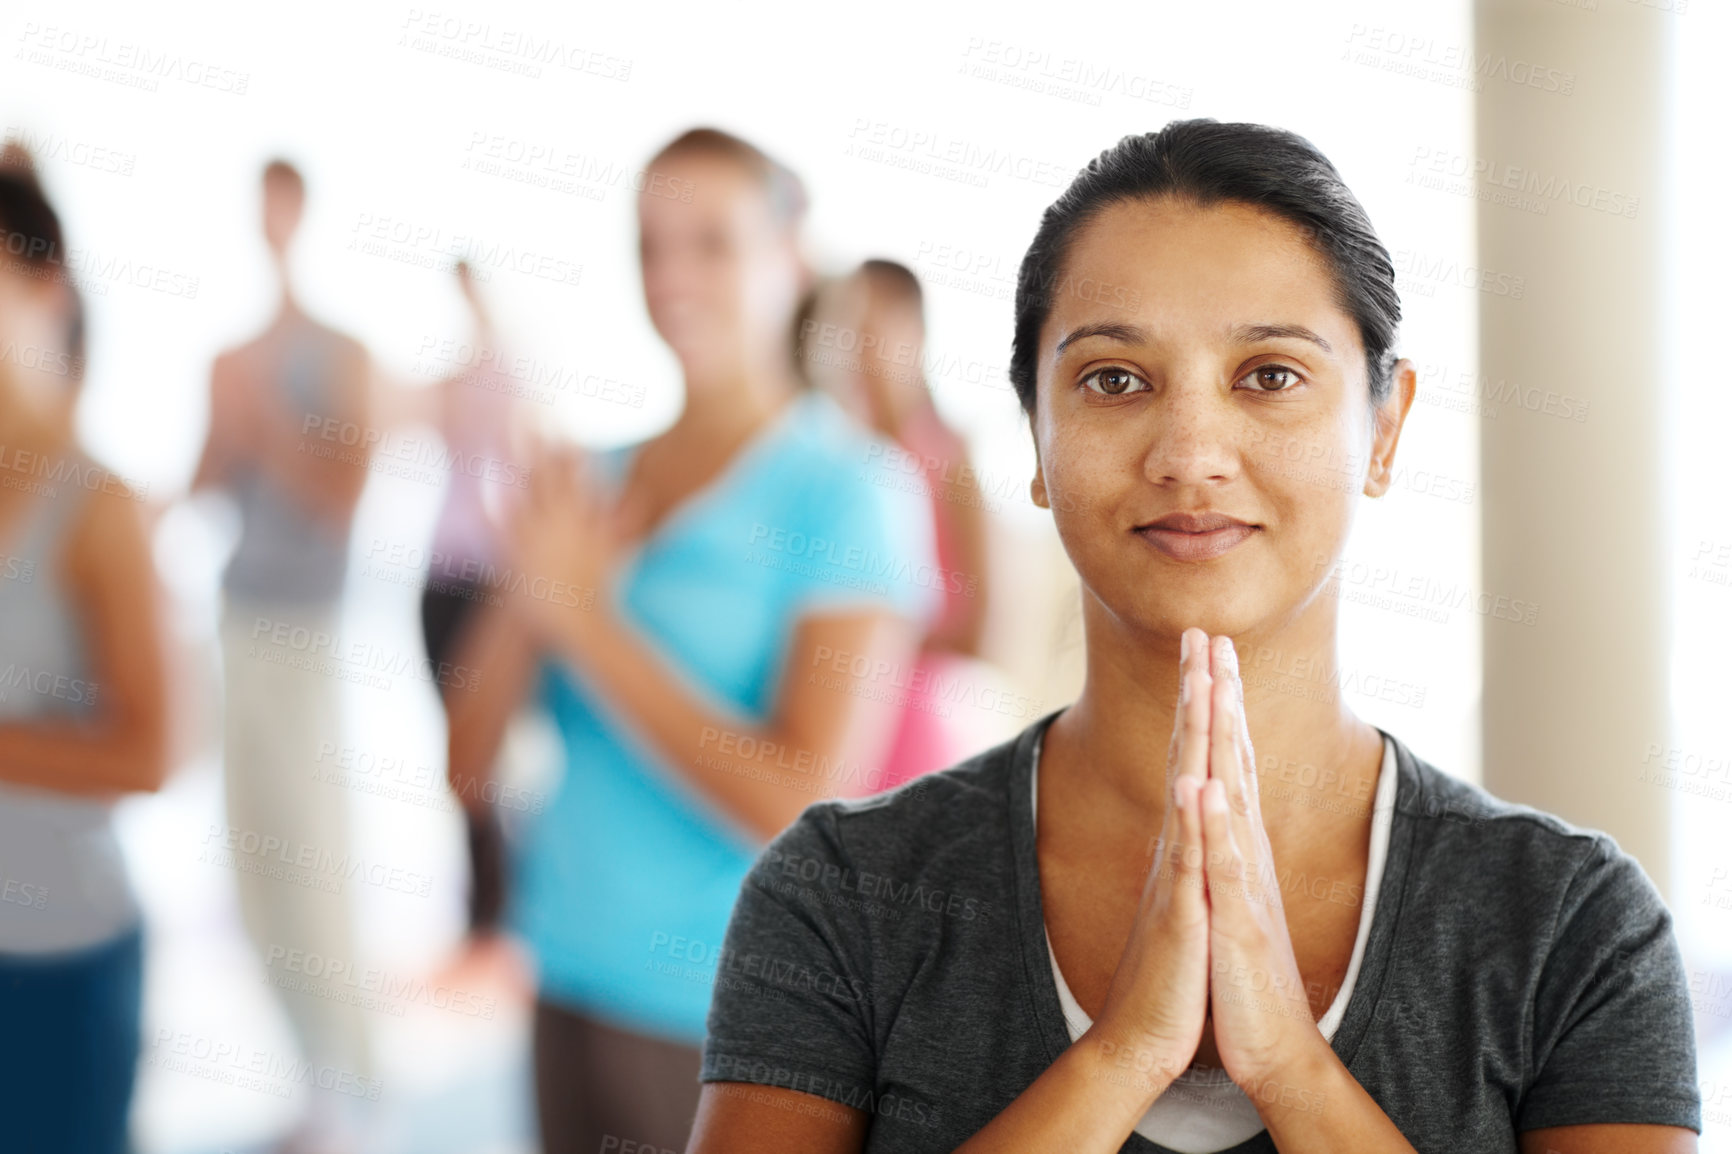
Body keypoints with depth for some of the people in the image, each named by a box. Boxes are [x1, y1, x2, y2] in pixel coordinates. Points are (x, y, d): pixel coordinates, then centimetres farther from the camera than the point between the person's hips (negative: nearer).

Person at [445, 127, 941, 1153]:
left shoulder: (843, 491, -10)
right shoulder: (595, 481, 7)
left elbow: (798, 806, -20)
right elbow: (467, 759, 6)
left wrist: (584, 613, -15)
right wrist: (529, 595, -12)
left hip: (723, 1019, -5)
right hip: (571, 978, 5)